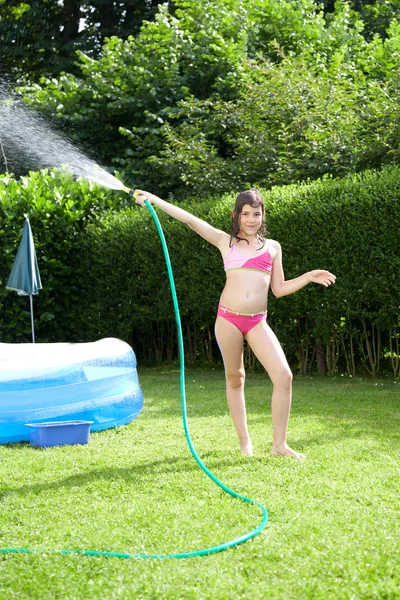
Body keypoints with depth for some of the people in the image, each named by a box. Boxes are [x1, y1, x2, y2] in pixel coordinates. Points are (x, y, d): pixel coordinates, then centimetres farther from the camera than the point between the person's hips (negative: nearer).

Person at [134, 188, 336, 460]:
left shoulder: (273, 247, 14)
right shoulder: (226, 241, 8)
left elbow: (279, 289, 15)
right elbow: (191, 220, 3)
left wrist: (309, 277, 3)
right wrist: (154, 200, -1)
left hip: (257, 322, 1)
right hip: (229, 318, -1)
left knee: (284, 376, -11)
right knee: (235, 378, 8)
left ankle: (280, 444, -2)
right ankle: (245, 442, 20)